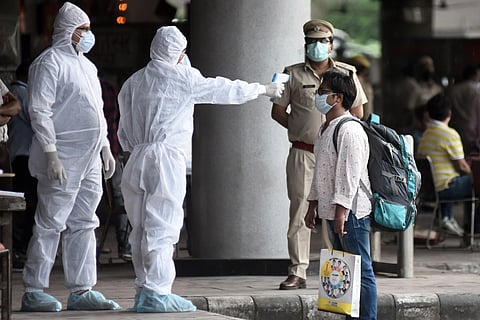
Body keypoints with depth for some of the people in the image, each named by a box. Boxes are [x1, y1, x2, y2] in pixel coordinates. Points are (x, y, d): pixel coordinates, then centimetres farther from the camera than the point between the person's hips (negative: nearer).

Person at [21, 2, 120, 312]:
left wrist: (105, 147, 20)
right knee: (50, 225, -5)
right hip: (62, 160, -9)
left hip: (89, 161, 9)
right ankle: (34, 291, -1)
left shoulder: (86, 65, 19)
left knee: (83, 225, 9)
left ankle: (81, 291, 12)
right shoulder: (50, 62, -9)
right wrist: (51, 153, -20)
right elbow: (39, 110, -15)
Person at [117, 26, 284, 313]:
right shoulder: (184, 78, -1)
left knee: (141, 229, 9)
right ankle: (155, 293, -12)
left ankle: (144, 289, 13)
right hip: (166, 158, -6)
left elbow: (124, 133, 16)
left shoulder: (133, 82, 14)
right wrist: (264, 89, 24)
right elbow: (224, 90, 10)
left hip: (137, 159, 6)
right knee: (161, 227, -7)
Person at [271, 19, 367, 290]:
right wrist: (302, 130, 1)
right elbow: (278, 111, 10)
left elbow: (358, 112, 15)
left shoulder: (346, 73, 9)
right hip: (303, 153, 0)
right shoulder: (293, 74, 7)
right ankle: (298, 273, -1)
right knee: (299, 212, -3)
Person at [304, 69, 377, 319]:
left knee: (361, 271, -7)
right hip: (331, 212, 10)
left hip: (350, 212, -10)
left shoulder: (350, 130, -15)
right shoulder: (325, 130, 17)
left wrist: (341, 210, -24)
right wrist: (313, 204, 23)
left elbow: (350, 174, -21)